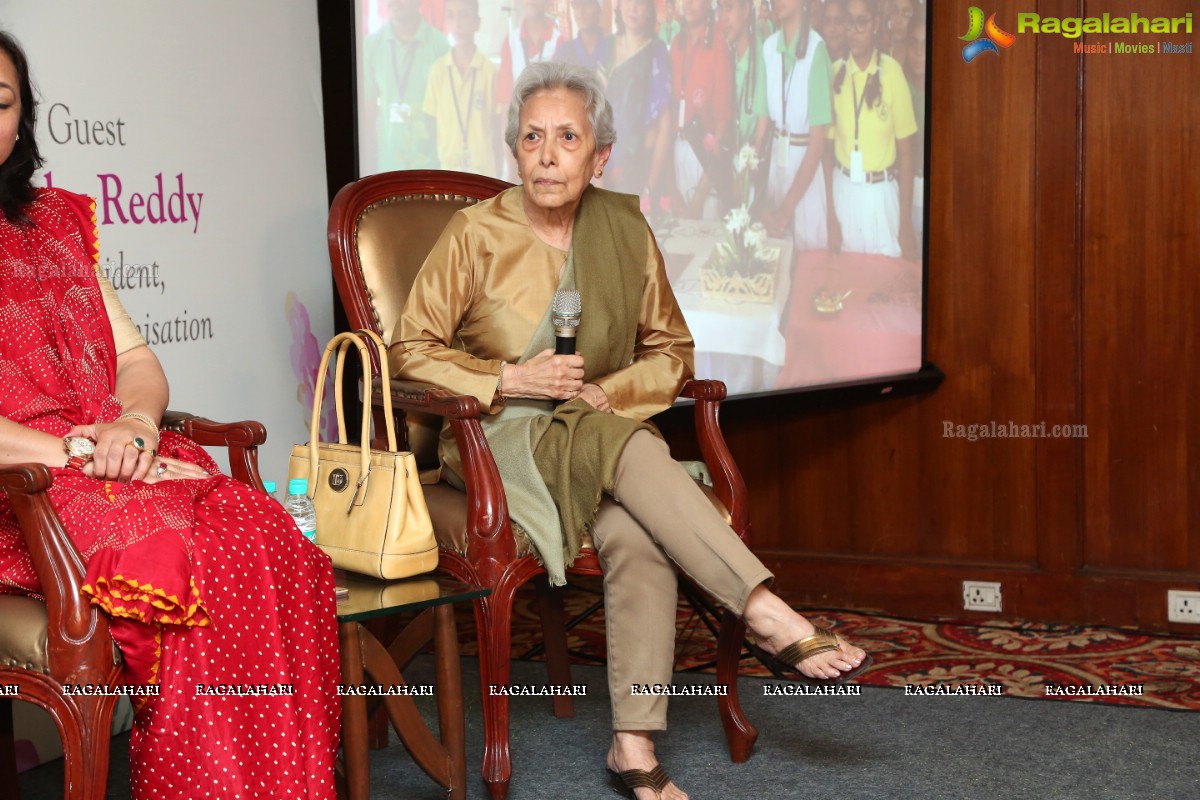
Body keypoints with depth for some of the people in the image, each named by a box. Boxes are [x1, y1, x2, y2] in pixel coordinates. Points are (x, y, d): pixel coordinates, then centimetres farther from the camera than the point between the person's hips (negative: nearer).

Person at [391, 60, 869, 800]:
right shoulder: (478, 233, -5)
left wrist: (608, 393, -6)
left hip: (597, 430, 3)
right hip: (496, 442, -3)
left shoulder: (625, 231, 5)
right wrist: (509, 381, -15)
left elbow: (671, 350, 13)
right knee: (628, 450, -33)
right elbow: (411, 351, -3)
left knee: (638, 537, -31)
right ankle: (768, 613, -33)